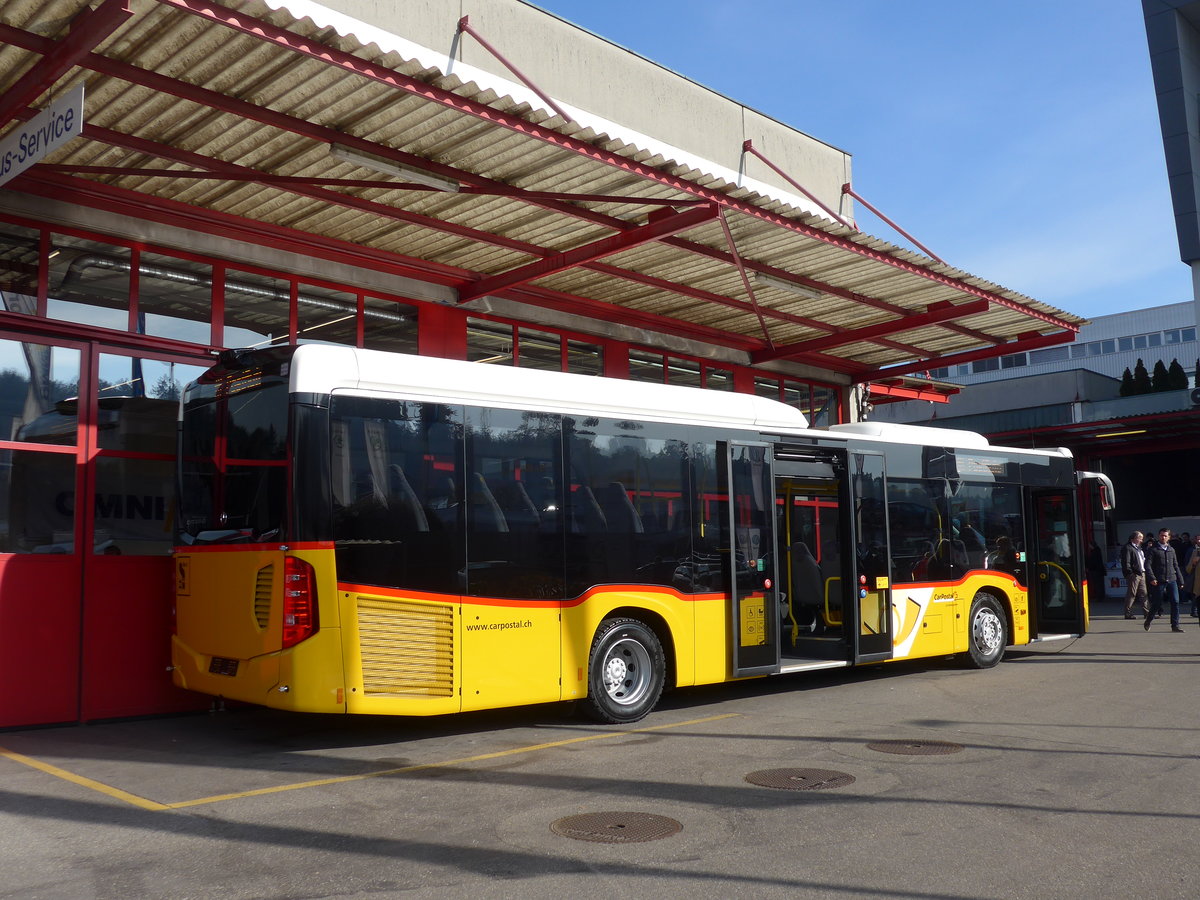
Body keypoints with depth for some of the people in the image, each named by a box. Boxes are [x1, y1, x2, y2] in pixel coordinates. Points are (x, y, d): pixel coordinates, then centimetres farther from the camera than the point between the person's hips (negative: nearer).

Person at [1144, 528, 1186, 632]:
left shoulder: (1171, 550, 16)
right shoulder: (1152, 549, -1)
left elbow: (1175, 566, 21)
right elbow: (1147, 565, -8)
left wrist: (1180, 580, 18)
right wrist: (1152, 578, -19)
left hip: (1172, 580, 4)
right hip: (1159, 581, -4)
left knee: (1175, 602, -6)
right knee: (1157, 604, 1)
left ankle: (1175, 625, -2)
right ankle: (1148, 621, 23)